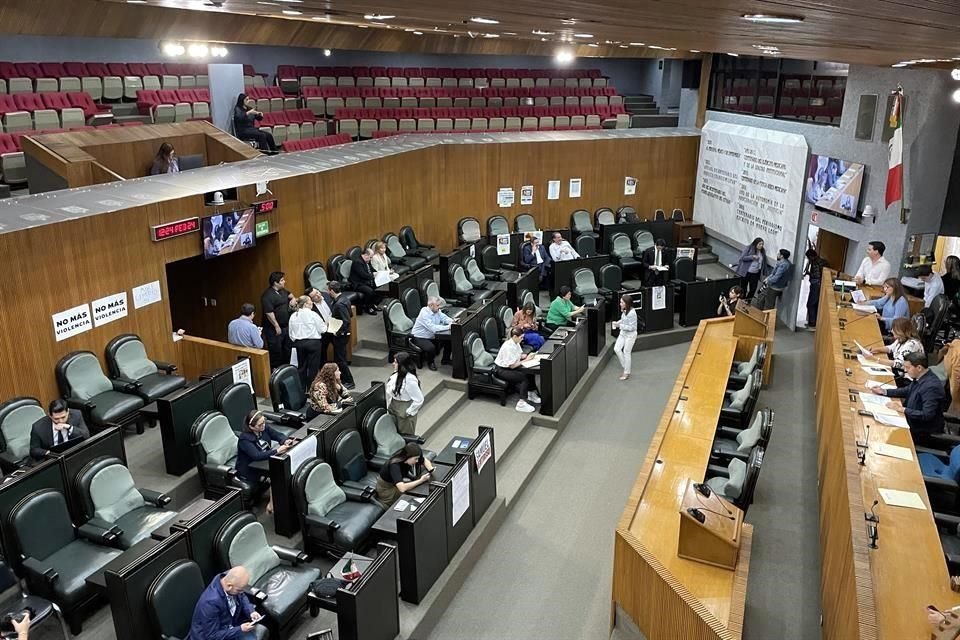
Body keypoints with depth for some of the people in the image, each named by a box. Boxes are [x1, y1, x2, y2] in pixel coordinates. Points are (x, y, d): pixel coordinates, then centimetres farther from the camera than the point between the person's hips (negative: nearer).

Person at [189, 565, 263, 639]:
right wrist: (240, 629, -24)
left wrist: (251, 611, -8)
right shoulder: (210, 602, -33)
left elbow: (242, 597, 7)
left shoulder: (229, 579, -15)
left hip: (229, 626, 7)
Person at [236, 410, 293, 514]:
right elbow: (257, 455, -38)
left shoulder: (264, 428, -8)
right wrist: (276, 451, -45)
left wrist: (285, 441, -23)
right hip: (249, 471, -7)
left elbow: (278, 435, 1)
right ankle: (272, 505, -13)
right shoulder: (244, 439, -27)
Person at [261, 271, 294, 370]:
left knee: (287, 348, 17)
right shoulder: (267, 296, -19)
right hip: (274, 329, -9)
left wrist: (292, 299, 7)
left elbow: (290, 294, 31)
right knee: (276, 350, -2)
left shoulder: (282, 291, 9)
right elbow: (269, 313, -23)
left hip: (286, 326, 9)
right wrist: (277, 327, -21)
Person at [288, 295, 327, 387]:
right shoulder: (313, 315, -11)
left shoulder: (293, 316, 5)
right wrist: (325, 325, 13)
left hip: (299, 343, 5)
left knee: (301, 366, 14)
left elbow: (291, 334, 9)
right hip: (313, 342, -5)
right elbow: (322, 329, -7)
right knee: (313, 367, 3)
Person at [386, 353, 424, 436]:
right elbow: (390, 391, 12)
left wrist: (409, 412, -17)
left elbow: (419, 400, -25)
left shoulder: (410, 380, -29)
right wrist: (390, 404, 7)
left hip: (404, 411, -7)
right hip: (394, 408, 7)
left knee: (406, 435, 11)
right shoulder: (397, 374, -6)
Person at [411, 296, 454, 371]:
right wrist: (448, 327, -34)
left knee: (449, 339, -3)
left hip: (431, 336, 8)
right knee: (431, 347, -34)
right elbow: (433, 328, -35)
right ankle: (430, 363, -2)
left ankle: (445, 359, 16)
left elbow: (445, 318, 4)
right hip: (419, 338, -8)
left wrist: (452, 322, -19)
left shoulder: (437, 311, -2)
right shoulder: (424, 314, -27)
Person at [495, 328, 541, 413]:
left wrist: (527, 355, -11)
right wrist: (526, 360, -21)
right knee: (524, 377, -24)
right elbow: (512, 365, -24)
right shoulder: (508, 347, -27)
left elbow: (520, 355, 10)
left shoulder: (516, 343, -1)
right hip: (501, 370, -9)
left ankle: (531, 394, 8)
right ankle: (521, 404, -23)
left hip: (510, 367, 9)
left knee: (531, 373, -8)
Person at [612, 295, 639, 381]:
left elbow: (631, 327, -26)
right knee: (616, 349, 5)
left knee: (626, 352, 2)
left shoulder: (632, 313, -27)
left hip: (630, 335, -8)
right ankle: (625, 366, 23)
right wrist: (618, 322, -3)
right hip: (623, 333, 8)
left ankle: (627, 373, 16)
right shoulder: (625, 311, -2)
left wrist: (620, 325, -27)